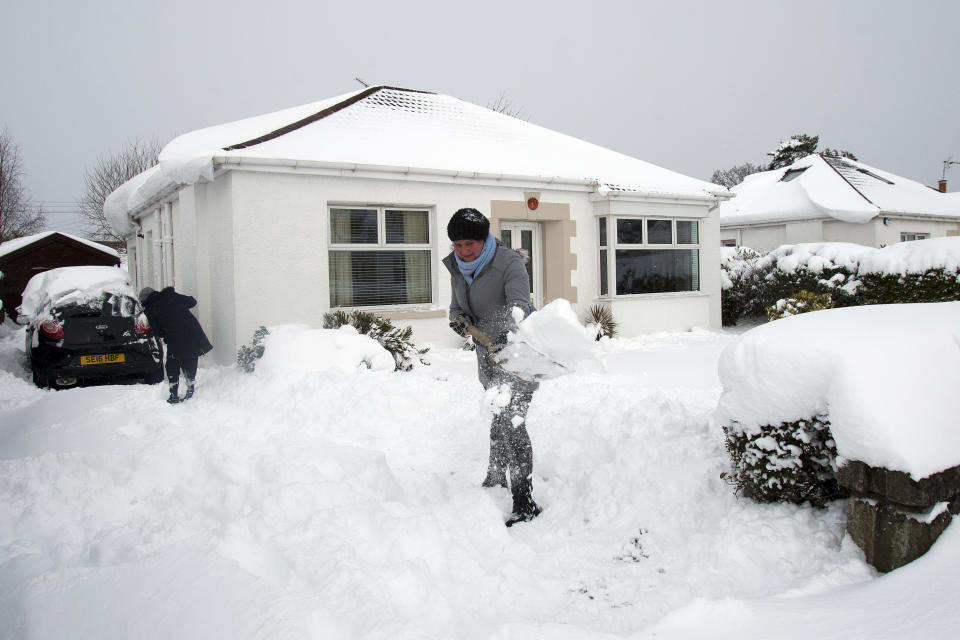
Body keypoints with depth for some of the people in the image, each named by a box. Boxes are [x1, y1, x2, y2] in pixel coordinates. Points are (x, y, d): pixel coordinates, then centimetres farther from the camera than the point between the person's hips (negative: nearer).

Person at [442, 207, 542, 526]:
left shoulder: (510, 264, -24)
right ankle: (495, 479, 41)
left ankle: (524, 502, -10)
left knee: (511, 421, -15)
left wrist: (507, 341, -55)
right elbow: (457, 306, 8)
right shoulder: (457, 266, -1)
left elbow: (519, 307, -37)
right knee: (497, 418, 22)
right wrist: (459, 318, -17)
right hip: (489, 349, 8)